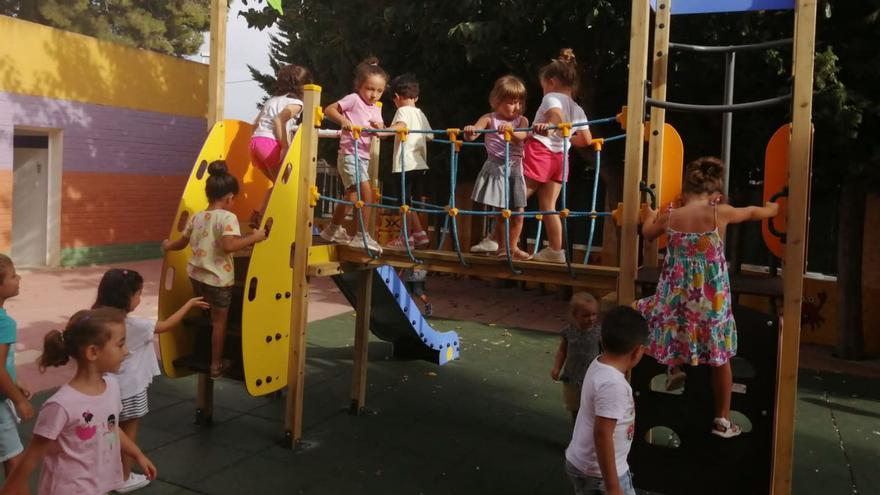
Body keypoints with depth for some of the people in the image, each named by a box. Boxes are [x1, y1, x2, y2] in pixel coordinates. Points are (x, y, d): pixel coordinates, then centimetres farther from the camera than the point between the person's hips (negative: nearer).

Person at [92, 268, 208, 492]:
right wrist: (189, 304, -5)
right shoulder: (133, 324, -23)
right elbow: (166, 326, -13)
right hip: (129, 388, -7)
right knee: (129, 432, 8)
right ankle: (124, 479, 19)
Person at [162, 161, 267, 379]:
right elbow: (228, 245, -31)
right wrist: (254, 238, -22)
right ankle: (216, 365, 19)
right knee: (219, 320, 9)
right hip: (219, 279, -6)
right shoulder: (228, 217, -15)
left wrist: (168, 246, 38)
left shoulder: (195, 217, 7)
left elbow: (182, 243, 18)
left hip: (196, 275, 6)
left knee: (208, 315, 27)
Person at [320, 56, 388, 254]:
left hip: (363, 157, 9)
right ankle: (362, 236, -7)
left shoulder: (376, 109, 14)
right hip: (350, 154, -9)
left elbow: (380, 132, 10)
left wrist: (380, 127, -12)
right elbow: (329, 110, -12)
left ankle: (333, 230, 33)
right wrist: (343, 120, -27)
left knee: (352, 195, 17)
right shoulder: (353, 99, -7)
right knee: (367, 193, -17)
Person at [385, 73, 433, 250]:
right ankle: (419, 234, 14)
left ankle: (407, 237, 6)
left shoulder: (403, 110, -6)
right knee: (410, 202, 15)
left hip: (405, 165, -7)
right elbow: (430, 136, 23)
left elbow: (401, 125, -27)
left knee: (405, 201, 0)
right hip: (420, 164, 7)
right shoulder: (421, 114, 16)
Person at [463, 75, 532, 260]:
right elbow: (470, 136, -10)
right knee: (503, 210, -3)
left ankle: (512, 247, 19)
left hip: (514, 169, 3)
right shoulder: (489, 119, 0)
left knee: (517, 211, 3)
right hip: (496, 168, -3)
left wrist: (511, 129, -37)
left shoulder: (521, 120, 6)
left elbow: (521, 137, -15)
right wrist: (469, 131, -34)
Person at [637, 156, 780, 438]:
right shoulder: (720, 214, -12)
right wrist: (774, 208, 34)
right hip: (713, 302, 0)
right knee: (720, 359, 14)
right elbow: (756, 212, 10)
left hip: (678, 300, 1)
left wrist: (650, 215, 40)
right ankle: (722, 420, 24)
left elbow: (647, 234, 17)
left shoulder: (669, 217, -6)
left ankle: (674, 369, 31)